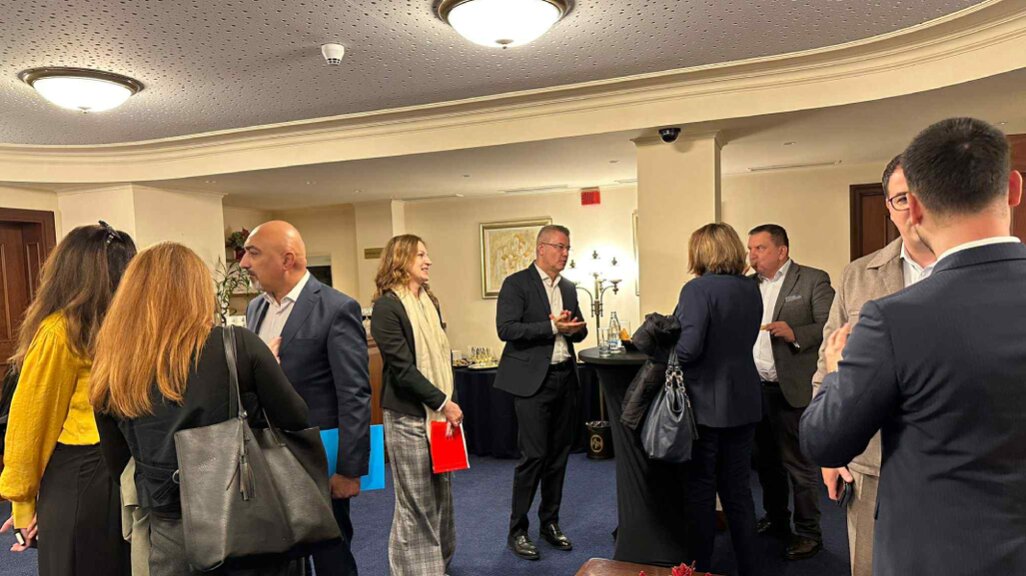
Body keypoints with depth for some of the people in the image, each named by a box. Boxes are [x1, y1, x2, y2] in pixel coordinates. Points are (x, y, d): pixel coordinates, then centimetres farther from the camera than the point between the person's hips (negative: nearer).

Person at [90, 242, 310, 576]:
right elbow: (295, 420, -6)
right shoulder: (238, 345, -15)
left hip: (171, 531, 3)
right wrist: (265, 367, 9)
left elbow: (117, 464, 7)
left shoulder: (112, 371, -5)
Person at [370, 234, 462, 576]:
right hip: (409, 416, -7)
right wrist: (443, 402, -16)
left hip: (439, 411, 7)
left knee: (441, 494, 15)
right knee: (416, 502, 3)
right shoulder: (387, 307, -12)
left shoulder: (430, 303, 11)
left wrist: (449, 401, 2)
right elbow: (402, 368, -16)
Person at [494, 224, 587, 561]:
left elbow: (579, 331, 19)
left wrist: (572, 328, -5)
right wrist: (552, 327, -20)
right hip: (533, 380, -7)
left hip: (565, 378, 7)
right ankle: (517, 531, 11)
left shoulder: (568, 288, 15)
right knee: (534, 455, -5)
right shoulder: (516, 284, -6)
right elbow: (506, 329, -17)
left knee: (558, 454, 12)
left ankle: (550, 523, 27)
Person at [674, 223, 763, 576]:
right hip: (743, 402, 6)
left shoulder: (698, 289, -16)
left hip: (706, 404, -6)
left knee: (700, 489, 7)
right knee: (737, 488, 15)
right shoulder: (751, 290, 7)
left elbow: (689, 348, -23)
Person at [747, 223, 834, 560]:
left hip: (792, 390, -6)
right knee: (766, 461, 18)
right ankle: (775, 519, 36)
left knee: (798, 464, 4)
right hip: (754, 388, 6)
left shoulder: (813, 280, -6)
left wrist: (795, 334, -26)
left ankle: (808, 533, 20)